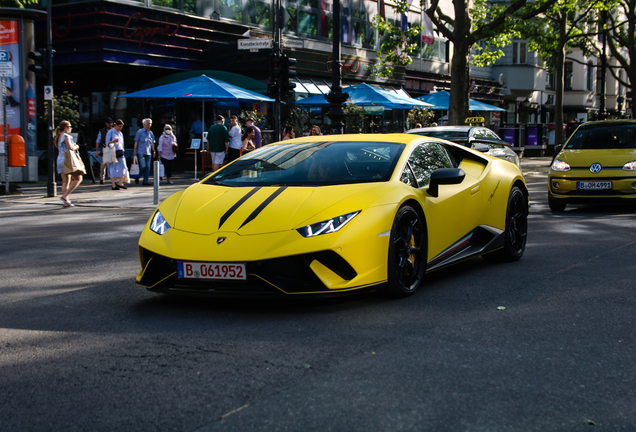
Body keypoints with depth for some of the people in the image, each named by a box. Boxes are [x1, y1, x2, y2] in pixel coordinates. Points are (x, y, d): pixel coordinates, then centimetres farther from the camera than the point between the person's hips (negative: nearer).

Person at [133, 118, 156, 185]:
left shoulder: (151, 133, 13)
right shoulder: (140, 132, 0)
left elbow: (152, 143, 19)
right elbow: (136, 142, -1)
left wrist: (153, 151, 12)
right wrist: (135, 150, -6)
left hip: (148, 153, 5)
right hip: (140, 152, -5)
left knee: (148, 167, -1)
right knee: (143, 166, -13)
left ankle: (145, 181, 4)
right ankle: (137, 177, 11)